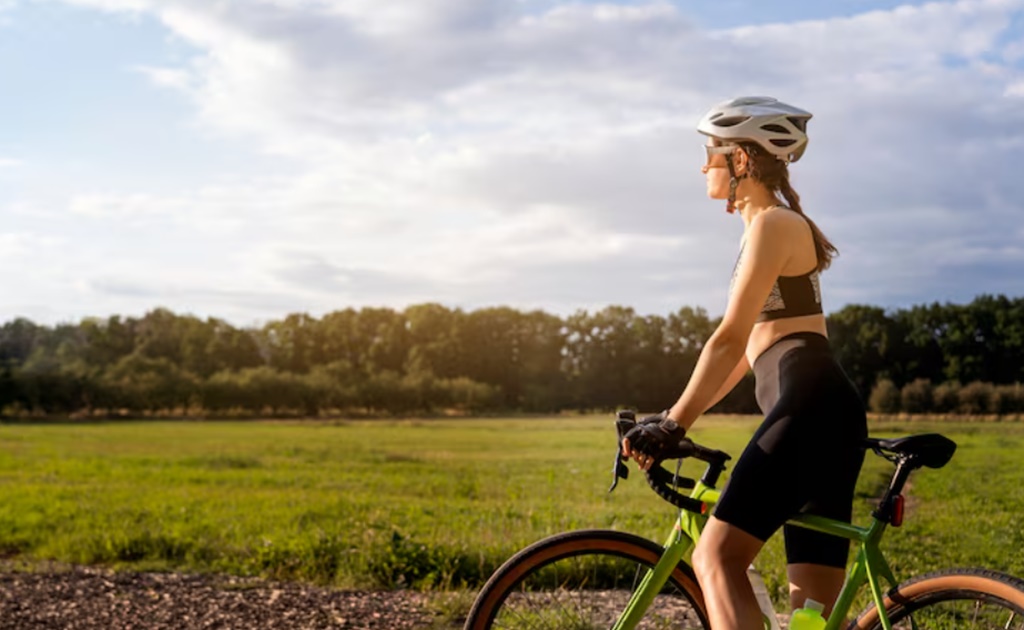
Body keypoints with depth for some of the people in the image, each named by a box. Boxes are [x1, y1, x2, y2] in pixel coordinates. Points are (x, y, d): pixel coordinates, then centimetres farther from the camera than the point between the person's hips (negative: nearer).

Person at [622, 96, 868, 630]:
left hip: (808, 404, -10)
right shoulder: (771, 226, 25)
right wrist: (672, 419, 24)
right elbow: (747, 351, 26)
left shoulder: (773, 223, -5)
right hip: (828, 413, 10)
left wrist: (672, 425, -13)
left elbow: (730, 340, -13)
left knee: (717, 556, -15)